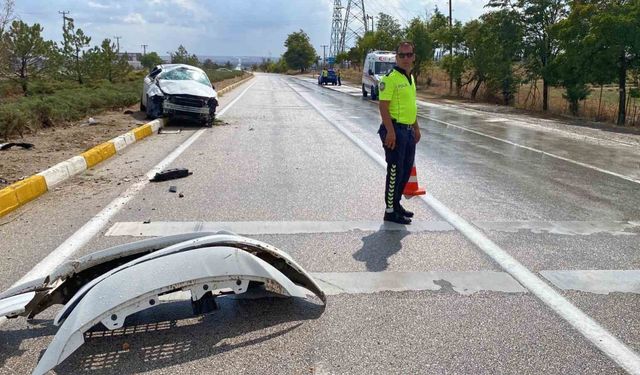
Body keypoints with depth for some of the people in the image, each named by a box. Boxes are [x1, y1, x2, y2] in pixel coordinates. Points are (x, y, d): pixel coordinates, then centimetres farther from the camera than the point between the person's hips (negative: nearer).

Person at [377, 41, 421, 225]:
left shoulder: (410, 77, 15)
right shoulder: (391, 78, -13)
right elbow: (383, 106, -18)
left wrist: (416, 127, 22)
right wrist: (390, 131, -24)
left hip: (408, 130, 9)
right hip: (395, 130, -9)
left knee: (406, 170, 15)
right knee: (395, 171, -4)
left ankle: (396, 203, 28)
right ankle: (390, 211, 6)